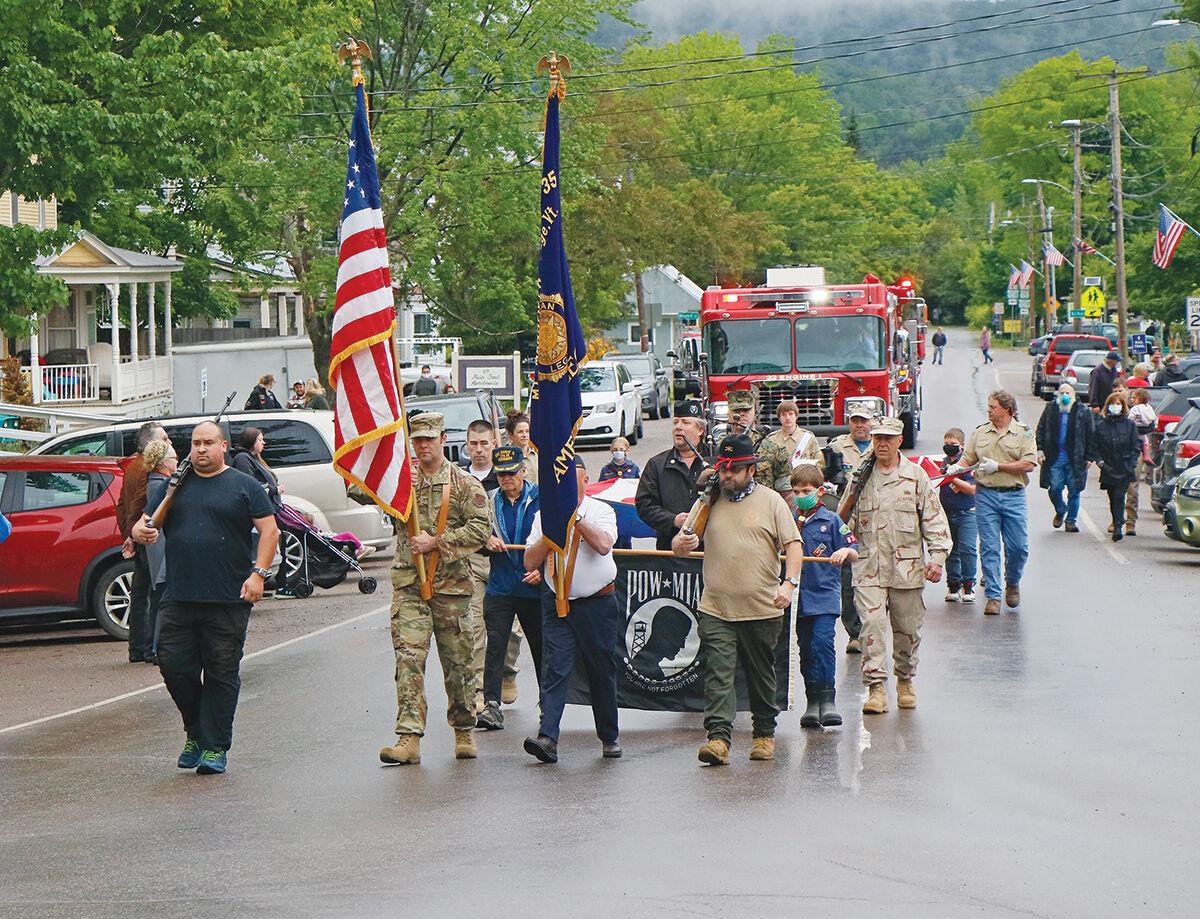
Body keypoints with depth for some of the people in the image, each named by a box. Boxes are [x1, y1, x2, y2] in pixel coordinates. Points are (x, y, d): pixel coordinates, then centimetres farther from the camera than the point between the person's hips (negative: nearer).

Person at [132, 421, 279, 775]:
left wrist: (258, 573, -11)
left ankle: (216, 748, 6)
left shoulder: (244, 486, 5)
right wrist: (140, 531, -9)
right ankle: (195, 733, 20)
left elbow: (269, 530, 1)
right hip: (178, 597, 3)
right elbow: (145, 521, 16)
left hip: (228, 600, -3)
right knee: (174, 666, -1)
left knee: (221, 674, 0)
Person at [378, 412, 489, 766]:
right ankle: (409, 738, -14)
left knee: (458, 661, 6)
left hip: (452, 583, -1)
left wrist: (436, 543, -13)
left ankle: (464, 732, 22)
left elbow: (479, 529, -6)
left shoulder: (464, 484, 3)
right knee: (408, 658, -10)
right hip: (408, 583, 1)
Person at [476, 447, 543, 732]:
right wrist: (486, 542, -8)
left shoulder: (541, 500, -1)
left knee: (541, 646, 9)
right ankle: (492, 706, -14)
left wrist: (543, 570, -11)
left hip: (534, 588, -2)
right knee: (495, 644, -10)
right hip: (499, 588, 2)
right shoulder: (490, 502, 8)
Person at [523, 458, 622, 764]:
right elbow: (530, 562, 0)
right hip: (557, 604, 1)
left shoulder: (601, 511, 0)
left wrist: (574, 517, -18)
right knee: (554, 669, -11)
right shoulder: (543, 515, 7)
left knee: (602, 672, 8)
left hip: (597, 602, -1)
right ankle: (548, 738, -21)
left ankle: (609, 738, 22)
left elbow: (603, 545, -20)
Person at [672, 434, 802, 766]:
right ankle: (718, 737, -18)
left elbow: (793, 543, 0)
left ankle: (764, 734, 26)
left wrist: (790, 582, -15)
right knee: (718, 673, -12)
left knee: (761, 676, 11)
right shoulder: (710, 502, 10)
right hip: (716, 610, 1)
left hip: (762, 609, -1)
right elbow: (679, 546, 13)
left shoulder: (770, 500, 4)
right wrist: (681, 543, -12)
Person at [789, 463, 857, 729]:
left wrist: (845, 552, -21)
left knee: (822, 641, -17)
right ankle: (812, 702, 14)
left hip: (825, 594, -4)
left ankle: (827, 700, -14)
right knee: (806, 649, 8)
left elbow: (854, 554, -1)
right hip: (800, 595, 4)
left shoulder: (831, 520, 0)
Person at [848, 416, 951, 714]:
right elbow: (847, 519, 16)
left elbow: (934, 519, 3)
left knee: (907, 628, 8)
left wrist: (937, 557, -5)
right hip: (869, 568, 0)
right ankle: (876, 688, -12)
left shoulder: (916, 476, 3)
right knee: (872, 623, -12)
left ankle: (905, 681, 28)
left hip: (907, 567, 0)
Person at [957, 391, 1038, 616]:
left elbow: (1029, 464, -9)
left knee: (1018, 546, 0)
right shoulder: (980, 433, 11)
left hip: (1014, 495, -2)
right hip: (985, 495, 2)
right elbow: (968, 459, 12)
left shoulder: (1024, 434, 1)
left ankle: (1012, 583, 27)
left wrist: (997, 466, -13)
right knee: (989, 547, -2)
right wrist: (957, 469, -10)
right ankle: (993, 596, 2)